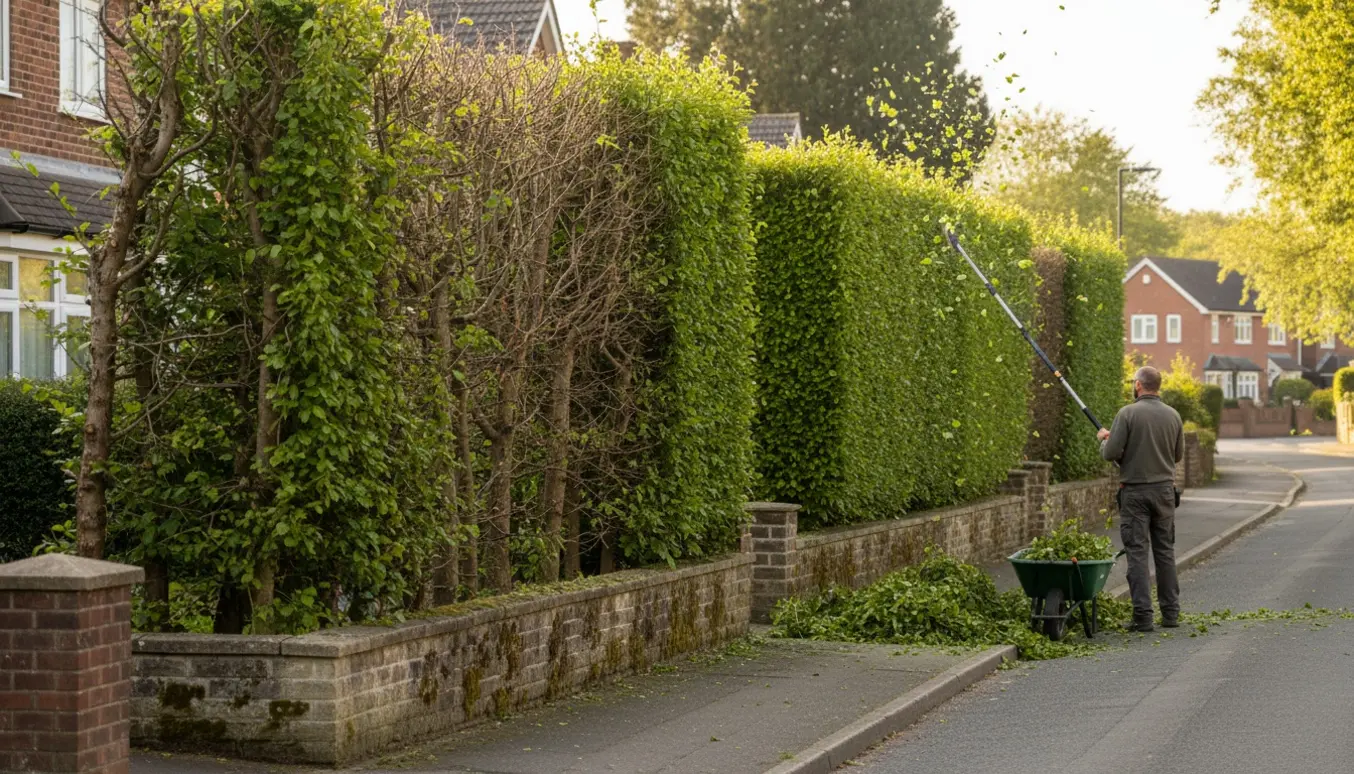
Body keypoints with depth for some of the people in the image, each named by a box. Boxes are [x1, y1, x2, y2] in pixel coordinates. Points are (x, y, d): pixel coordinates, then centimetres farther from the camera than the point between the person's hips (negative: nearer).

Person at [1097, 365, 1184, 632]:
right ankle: (1171, 613, 15)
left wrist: (1103, 439, 8)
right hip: (1164, 489, 4)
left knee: (1137, 552, -2)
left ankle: (1142, 615, -6)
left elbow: (1111, 453, -13)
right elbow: (1178, 454, 12)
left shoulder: (1127, 414, -11)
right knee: (1165, 550, 12)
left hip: (1135, 491, -4)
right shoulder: (1172, 415, 3)